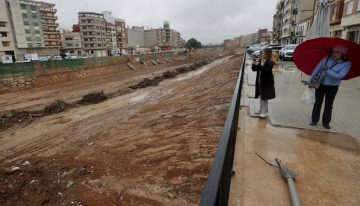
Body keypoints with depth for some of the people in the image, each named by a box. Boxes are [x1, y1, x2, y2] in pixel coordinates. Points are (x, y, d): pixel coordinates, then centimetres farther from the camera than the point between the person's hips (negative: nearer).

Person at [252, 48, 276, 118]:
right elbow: (254, 69, 7)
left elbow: (266, 71, -27)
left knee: (264, 98, -1)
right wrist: (254, 64, -13)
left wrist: (258, 65, -33)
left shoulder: (270, 63, -12)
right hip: (259, 82, 7)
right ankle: (261, 110, 30)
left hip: (266, 83, -7)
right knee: (261, 97, 16)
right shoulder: (260, 61, 7)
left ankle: (265, 112, 10)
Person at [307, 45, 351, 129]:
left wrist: (327, 70, -30)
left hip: (332, 87, -1)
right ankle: (314, 120, 20)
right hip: (320, 84, 1)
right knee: (317, 103, 9)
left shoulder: (347, 63, -11)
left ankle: (326, 122, 24)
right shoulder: (325, 59, -8)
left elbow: (339, 76, -21)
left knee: (328, 105, 11)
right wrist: (310, 80, -6)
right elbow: (316, 70, -4)